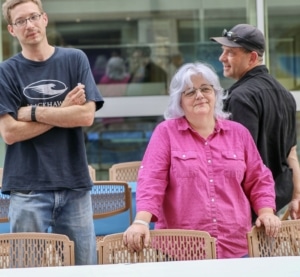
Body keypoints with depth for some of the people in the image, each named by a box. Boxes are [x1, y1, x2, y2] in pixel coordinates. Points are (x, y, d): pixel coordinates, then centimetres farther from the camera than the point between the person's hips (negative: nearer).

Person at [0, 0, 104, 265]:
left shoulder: (75, 59, 6)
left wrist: (32, 112, -7)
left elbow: (86, 115, -5)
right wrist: (62, 112, -7)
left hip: (74, 184, 1)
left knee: (84, 266, 3)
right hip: (27, 188, -1)